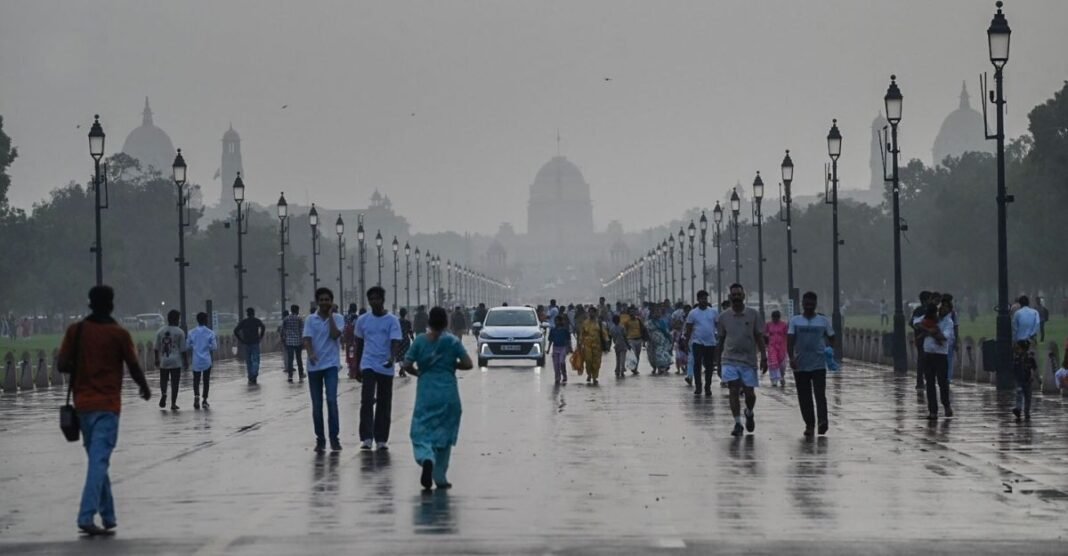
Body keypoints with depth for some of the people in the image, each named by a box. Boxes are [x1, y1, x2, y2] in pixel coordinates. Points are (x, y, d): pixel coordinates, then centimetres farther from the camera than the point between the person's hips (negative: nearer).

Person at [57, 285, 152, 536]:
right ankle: (87, 516, -21)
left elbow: (62, 364, -1)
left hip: (83, 403, 4)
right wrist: (145, 388, 17)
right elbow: (134, 368, -2)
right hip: (107, 405, -4)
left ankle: (108, 516, 21)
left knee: (97, 459, 16)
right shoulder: (119, 334, -6)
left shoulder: (75, 331, 2)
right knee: (99, 461, -8)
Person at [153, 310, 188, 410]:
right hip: (176, 362, -2)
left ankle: (163, 393, -13)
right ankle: (173, 404, 5)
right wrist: (186, 362, 4)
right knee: (174, 383, 4)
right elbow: (183, 349, -5)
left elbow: (156, 348, 5)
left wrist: (157, 360, 16)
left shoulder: (160, 331, 2)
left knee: (163, 380, 15)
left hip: (163, 362, 2)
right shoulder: (180, 332, -6)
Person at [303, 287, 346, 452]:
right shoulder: (310, 319, 5)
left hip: (331, 364, -2)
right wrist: (310, 353, -24)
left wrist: (330, 316, -8)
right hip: (314, 366, 2)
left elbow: (335, 335, -13)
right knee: (317, 405, 5)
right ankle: (320, 439, 13)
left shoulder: (338, 318, 3)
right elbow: (307, 339, -5)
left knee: (331, 400, -15)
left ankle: (334, 438, -10)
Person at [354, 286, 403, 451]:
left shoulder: (392, 320, -3)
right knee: (367, 400, -13)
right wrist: (357, 367, 15)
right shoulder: (362, 320, 4)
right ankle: (366, 437, -14)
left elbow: (395, 342, -12)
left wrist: (392, 358, -32)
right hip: (368, 365, 1)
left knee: (384, 404, 6)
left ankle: (381, 439, 14)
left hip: (386, 367, -1)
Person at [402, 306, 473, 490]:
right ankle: (440, 478, 16)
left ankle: (427, 459, -28)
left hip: (425, 394, 0)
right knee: (444, 434, 13)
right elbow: (468, 364, -6)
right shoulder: (452, 341, -3)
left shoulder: (420, 341, -1)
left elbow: (407, 365, -4)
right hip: (448, 395, 0)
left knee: (421, 432, 4)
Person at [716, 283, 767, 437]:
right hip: (730, 359, 0)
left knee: (749, 393, 3)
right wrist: (719, 362, 13)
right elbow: (721, 340, 12)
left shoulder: (753, 315, 1)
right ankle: (738, 424, -7)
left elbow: (759, 337, 3)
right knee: (734, 391, -11)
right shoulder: (724, 317, 4)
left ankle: (749, 413, 34)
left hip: (748, 360, 0)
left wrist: (763, 357, -4)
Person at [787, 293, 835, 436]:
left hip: (819, 364, -2)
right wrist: (791, 357, -15)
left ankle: (822, 421, -24)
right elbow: (790, 340, -2)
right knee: (804, 397, 4)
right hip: (800, 365, 2)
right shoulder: (795, 320, 6)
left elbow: (831, 338, 12)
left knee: (820, 394, -14)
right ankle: (809, 425, 12)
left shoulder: (823, 320, 6)